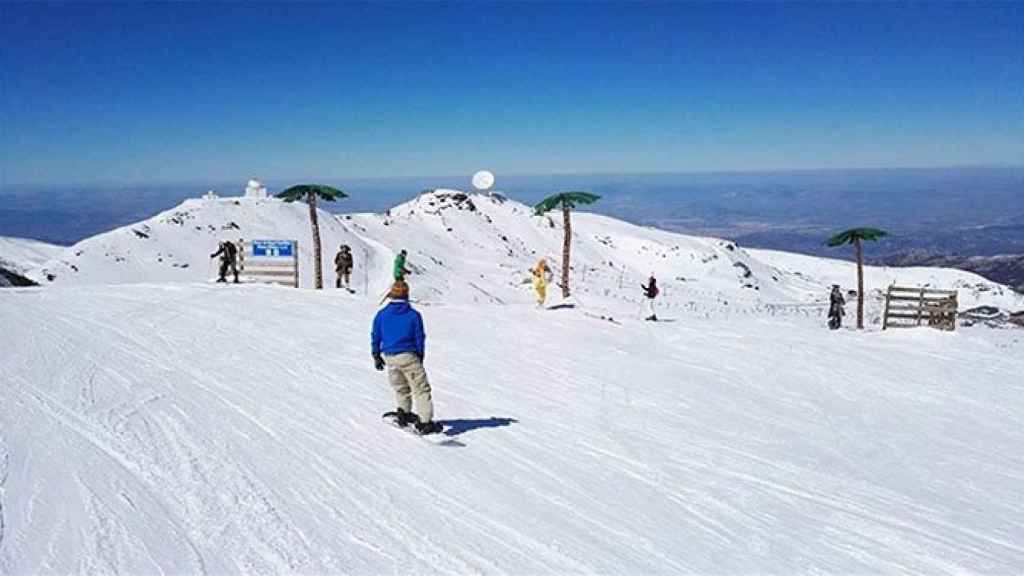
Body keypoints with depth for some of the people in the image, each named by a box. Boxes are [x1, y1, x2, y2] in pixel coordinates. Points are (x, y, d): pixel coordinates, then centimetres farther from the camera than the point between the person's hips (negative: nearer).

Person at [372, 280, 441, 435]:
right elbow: (420, 339, 2)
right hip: (408, 356, -4)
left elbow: (375, 337, 6)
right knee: (421, 389, 0)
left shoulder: (381, 314, 2)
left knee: (400, 387, 26)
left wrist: (376, 356, 17)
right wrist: (420, 358, 15)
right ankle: (424, 422, -5)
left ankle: (404, 413, 32)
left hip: (389, 357, 4)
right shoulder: (414, 315, -4)